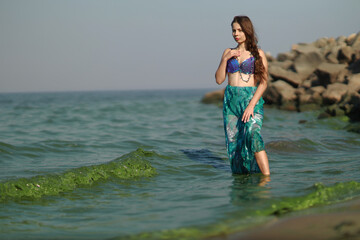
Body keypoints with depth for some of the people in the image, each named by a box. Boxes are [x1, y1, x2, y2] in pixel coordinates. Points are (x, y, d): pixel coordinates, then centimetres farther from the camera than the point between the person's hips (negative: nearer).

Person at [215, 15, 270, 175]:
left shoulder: (258, 54, 4)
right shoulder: (228, 52, 14)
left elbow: (263, 83, -3)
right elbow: (219, 79, 8)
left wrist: (251, 105, -14)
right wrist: (226, 59, -4)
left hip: (252, 98, -4)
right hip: (231, 100, 5)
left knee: (252, 135, -24)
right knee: (233, 141, -1)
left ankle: (267, 178, -28)